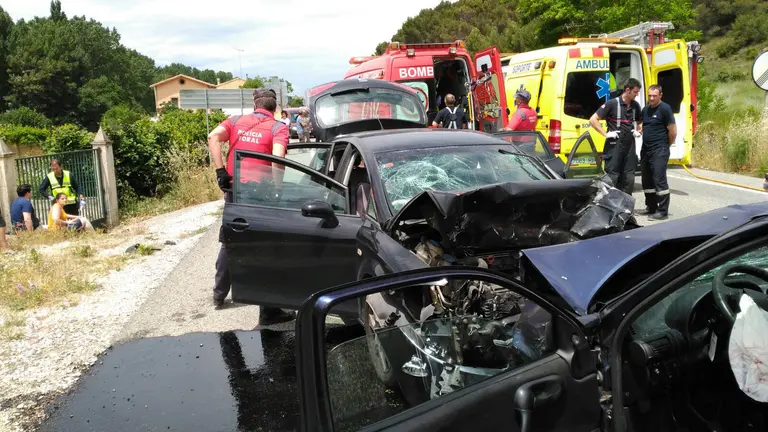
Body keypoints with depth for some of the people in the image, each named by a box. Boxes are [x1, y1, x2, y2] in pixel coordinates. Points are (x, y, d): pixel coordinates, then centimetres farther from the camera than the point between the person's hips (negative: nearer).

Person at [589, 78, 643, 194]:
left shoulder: (635, 105, 9)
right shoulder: (612, 104, -9)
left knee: (629, 178, 7)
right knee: (612, 177, -3)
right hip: (614, 145, -6)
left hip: (630, 145, 6)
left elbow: (640, 122, 28)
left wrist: (638, 131, 9)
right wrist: (606, 134, -12)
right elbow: (593, 120, -10)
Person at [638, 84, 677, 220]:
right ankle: (651, 207, 24)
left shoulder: (665, 109, -9)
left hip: (659, 151, -8)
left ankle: (663, 211, -3)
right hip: (645, 150, 8)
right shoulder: (645, 109, 13)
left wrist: (665, 145, 2)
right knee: (647, 180, 13)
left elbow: (673, 131, -9)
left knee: (659, 180, -7)